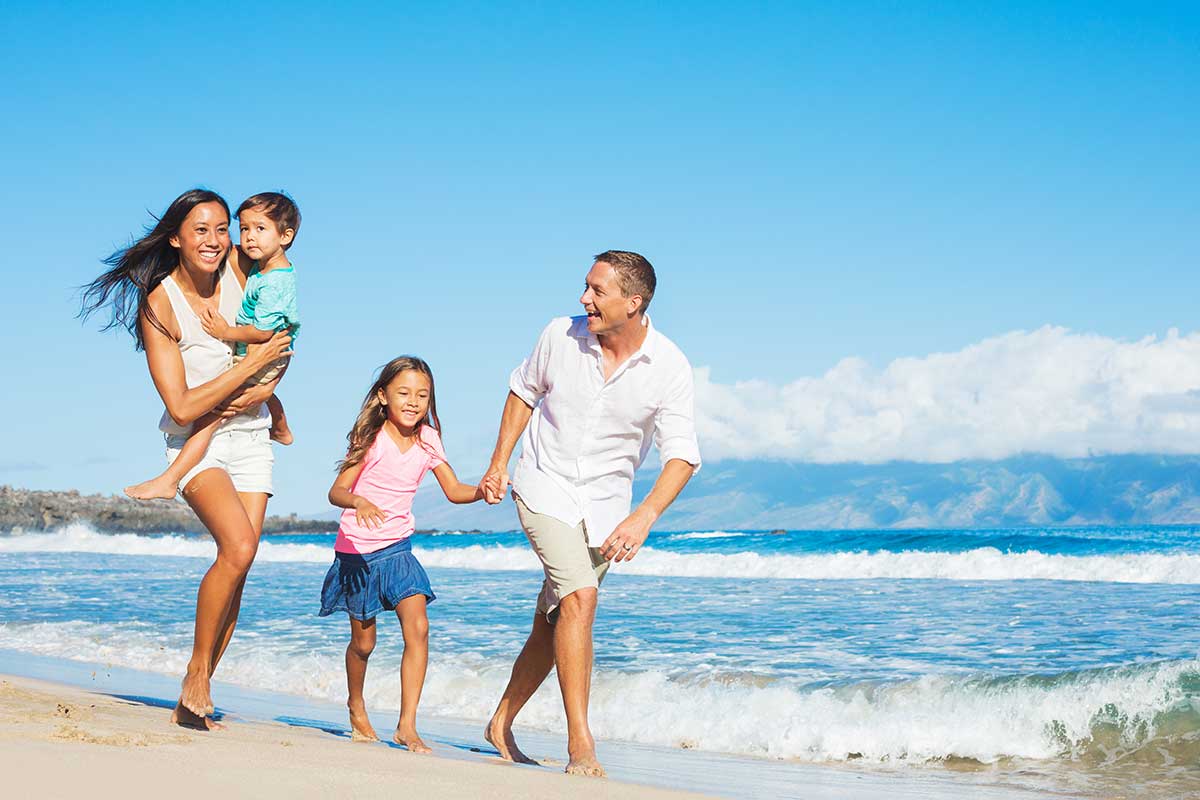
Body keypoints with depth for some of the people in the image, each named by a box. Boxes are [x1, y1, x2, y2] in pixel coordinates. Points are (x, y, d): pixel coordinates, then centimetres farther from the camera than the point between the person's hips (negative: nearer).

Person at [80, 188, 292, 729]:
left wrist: (259, 392, -11)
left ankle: (193, 703, 5)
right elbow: (182, 407, -19)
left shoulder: (240, 273, -4)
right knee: (239, 547, -26)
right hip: (195, 442, -4)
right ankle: (196, 674, -10)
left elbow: (279, 345, 7)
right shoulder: (158, 304, -15)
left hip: (249, 436, 4)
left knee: (236, 569, -5)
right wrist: (252, 365, -19)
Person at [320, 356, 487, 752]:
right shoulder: (373, 440, -13)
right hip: (357, 549, -3)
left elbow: (454, 490, 5)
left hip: (398, 549, 3)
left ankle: (407, 726, -12)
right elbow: (336, 491, -17)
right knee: (363, 641, 6)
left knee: (418, 628, -15)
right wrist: (358, 501, -39)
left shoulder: (427, 440, 0)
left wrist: (481, 491, -16)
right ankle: (356, 707, 36)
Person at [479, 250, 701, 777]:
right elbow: (524, 391, 8)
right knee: (579, 598, -21)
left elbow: (682, 455, -17)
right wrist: (499, 463, 7)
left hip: (604, 504, 2)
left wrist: (643, 517, -30)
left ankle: (501, 723, 30)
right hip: (545, 488, -2)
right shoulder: (561, 336, -11)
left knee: (551, 626, 9)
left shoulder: (669, 367, -14)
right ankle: (580, 744, -19)